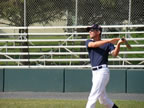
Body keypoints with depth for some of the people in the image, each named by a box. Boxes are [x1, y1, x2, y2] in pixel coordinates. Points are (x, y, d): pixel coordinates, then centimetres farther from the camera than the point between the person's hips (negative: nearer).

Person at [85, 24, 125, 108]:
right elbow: (93, 44, -12)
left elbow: (115, 54, -13)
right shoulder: (89, 42, 11)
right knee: (102, 99, 12)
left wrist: (118, 44, -30)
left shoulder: (107, 44, 1)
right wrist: (109, 40, -21)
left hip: (102, 71, -6)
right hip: (94, 72, 6)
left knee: (93, 97, -11)